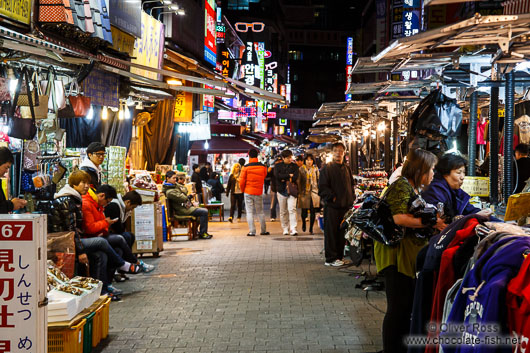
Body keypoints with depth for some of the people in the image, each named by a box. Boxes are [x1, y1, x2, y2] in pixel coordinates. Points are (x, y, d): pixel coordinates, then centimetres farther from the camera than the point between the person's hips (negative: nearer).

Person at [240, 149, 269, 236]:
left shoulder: (246, 167, -9)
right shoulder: (263, 167, -3)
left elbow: (242, 181, -7)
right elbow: (264, 177, 8)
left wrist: (243, 190, 11)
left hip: (248, 192, -2)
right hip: (259, 192, 2)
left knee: (249, 212, 2)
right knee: (260, 212, 13)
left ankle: (252, 231, -3)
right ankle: (263, 230, 16)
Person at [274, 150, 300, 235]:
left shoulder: (294, 166, 8)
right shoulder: (278, 166, 7)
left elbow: (295, 178, -6)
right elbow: (277, 175, -11)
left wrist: (284, 179, -9)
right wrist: (289, 175, -9)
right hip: (281, 190, 1)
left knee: (292, 209, -13)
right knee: (283, 211, 5)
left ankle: (293, 228, -17)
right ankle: (285, 229, 14)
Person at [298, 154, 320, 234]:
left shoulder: (315, 169, 7)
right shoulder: (301, 169, 2)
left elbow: (319, 180, 12)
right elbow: (298, 181, 3)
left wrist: (319, 191, 7)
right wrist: (299, 192, -2)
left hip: (314, 192, 1)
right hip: (304, 193, -1)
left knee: (313, 212, -2)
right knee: (304, 212, -1)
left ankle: (311, 229, 9)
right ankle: (303, 223, 32)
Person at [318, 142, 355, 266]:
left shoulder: (346, 168, 15)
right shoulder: (327, 168, -3)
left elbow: (352, 185, 24)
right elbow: (322, 187, -8)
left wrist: (351, 198, 11)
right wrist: (333, 197, -15)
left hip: (345, 206, 6)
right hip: (332, 206, -6)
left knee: (342, 233, 8)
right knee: (330, 233, -2)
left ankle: (339, 257, 16)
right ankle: (331, 259, 2)